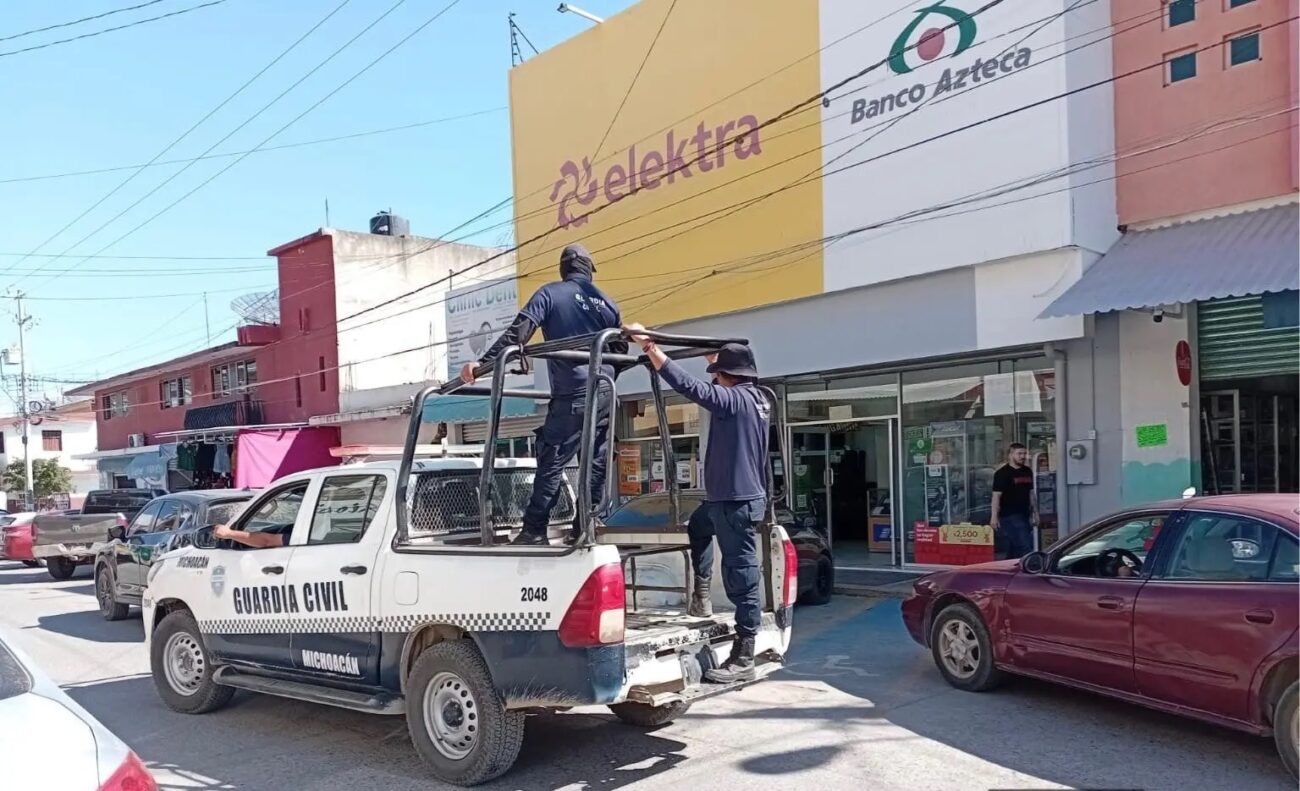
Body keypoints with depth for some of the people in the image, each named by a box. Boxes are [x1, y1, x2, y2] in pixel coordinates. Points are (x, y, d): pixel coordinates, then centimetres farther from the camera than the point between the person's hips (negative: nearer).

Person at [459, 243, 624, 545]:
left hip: (572, 397, -5)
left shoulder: (551, 293, 0)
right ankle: (584, 529, 13)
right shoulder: (606, 302, 15)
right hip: (605, 395, 5)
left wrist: (483, 362, -12)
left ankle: (534, 532, -3)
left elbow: (518, 332, -11)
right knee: (596, 462, 10)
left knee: (551, 463, -3)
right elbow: (620, 349, 20)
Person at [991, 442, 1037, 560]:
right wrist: (995, 517, -17)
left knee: (1013, 549, 10)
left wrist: (1035, 513, 19)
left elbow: (1031, 493, 22)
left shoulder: (1028, 472, 15)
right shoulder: (1002, 473, -9)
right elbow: (996, 496, -12)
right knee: (1025, 548, -13)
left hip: (1025, 515, 8)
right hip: (1010, 516, -8)